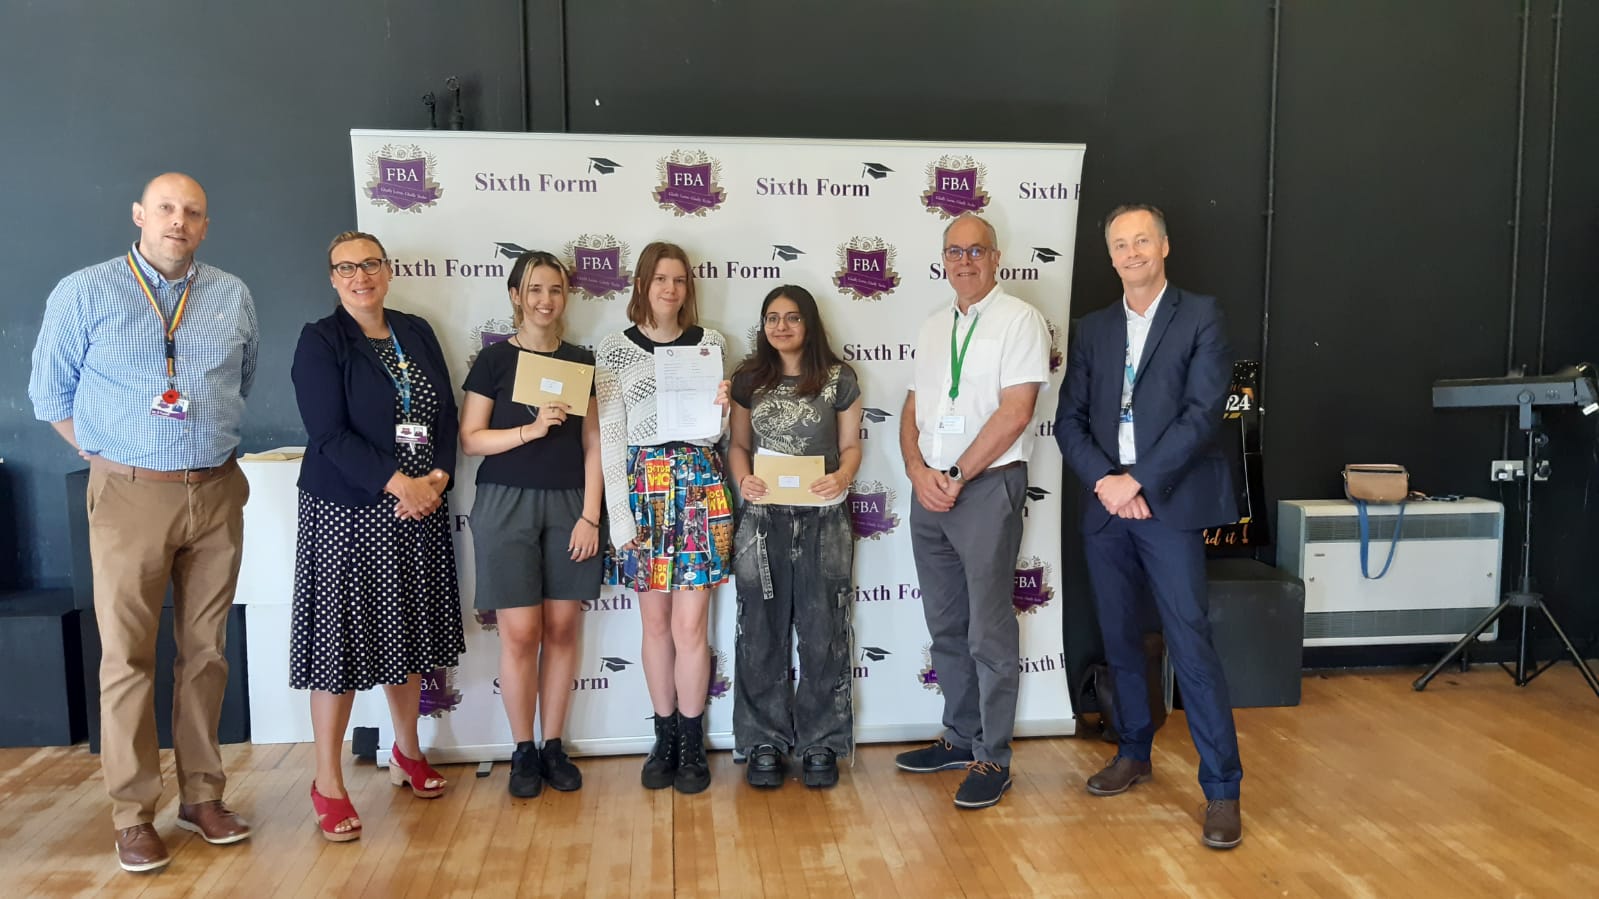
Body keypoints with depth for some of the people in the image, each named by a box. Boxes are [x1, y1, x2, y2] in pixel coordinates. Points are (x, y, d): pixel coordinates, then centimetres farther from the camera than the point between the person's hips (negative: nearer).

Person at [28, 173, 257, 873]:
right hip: (131, 496, -3)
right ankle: (133, 815, 10)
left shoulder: (233, 297, 8)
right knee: (128, 658, 0)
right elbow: (51, 393, 7)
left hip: (217, 494, 3)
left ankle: (201, 795, 20)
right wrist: (107, 453, 7)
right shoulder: (84, 293, 0)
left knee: (206, 651, 9)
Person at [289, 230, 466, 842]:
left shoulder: (417, 333, 10)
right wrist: (398, 484, -19)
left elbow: (447, 414, 8)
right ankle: (327, 784, 11)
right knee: (340, 638, -1)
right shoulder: (321, 341, -4)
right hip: (346, 513, -5)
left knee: (409, 634, 13)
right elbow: (329, 434, -13)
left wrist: (436, 479, -8)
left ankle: (407, 753, 32)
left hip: (420, 511, 5)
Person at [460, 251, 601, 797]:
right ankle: (523, 752, 14)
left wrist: (590, 514, -1)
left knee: (562, 628, 4)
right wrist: (530, 429, -18)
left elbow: (592, 445, 6)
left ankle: (554, 747, 18)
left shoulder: (580, 361, 8)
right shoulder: (495, 359, 1)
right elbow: (470, 439, -3)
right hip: (507, 505, -2)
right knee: (520, 633, -2)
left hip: (568, 505, 3)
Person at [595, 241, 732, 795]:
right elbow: (610, 436, 1)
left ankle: (692, 745, 12)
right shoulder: (615, 349, 4)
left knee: (689, 625, -1)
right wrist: (619, 514, -5)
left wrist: (720, 409, -12)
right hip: (641, 485, 0)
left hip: (698, 486, 0)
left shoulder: (709, 343, 8)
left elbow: (713, 434, 11)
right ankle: (665, 740, 21)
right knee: (656, 624, 7)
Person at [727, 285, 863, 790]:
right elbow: (738, 445, 9)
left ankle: (820, 744, 16)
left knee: (822, 633, 3)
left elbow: (851, 445, 4)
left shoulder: (839, 380, 1)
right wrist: (742, 478, -11)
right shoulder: (749, 380, 6)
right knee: (762, 634, 6)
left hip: (822, 521, -1)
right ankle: (765, 743, 18)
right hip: (762, 520, 2)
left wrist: (841, 476, -17)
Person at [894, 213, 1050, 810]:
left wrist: (955, 477, -13)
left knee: (990, 634, -1)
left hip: (987, 487, -7)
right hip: (929, 488, 7)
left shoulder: (1019, 320, -5)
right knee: (946, 626, 14)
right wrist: (919, 471, -4)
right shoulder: (933, 328, 15)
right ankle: (961, 738, 28)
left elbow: (1015, 412, -14)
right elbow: (913, 409, 14)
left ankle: (992, 758, 10)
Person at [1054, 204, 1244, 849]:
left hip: (1170, 504, -5)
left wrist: (1138, 481, -15)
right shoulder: (1092, 330, 13)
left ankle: (1222, 789, 3)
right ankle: (1134, 754, 30)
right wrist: (1103, 481, -9)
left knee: (1191, 645, -6)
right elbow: (1069, 419, 8)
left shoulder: (1200, 317, 0)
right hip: (1105, 505, 5)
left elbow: (1203, 412, -10)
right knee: (1119, 639, 13)